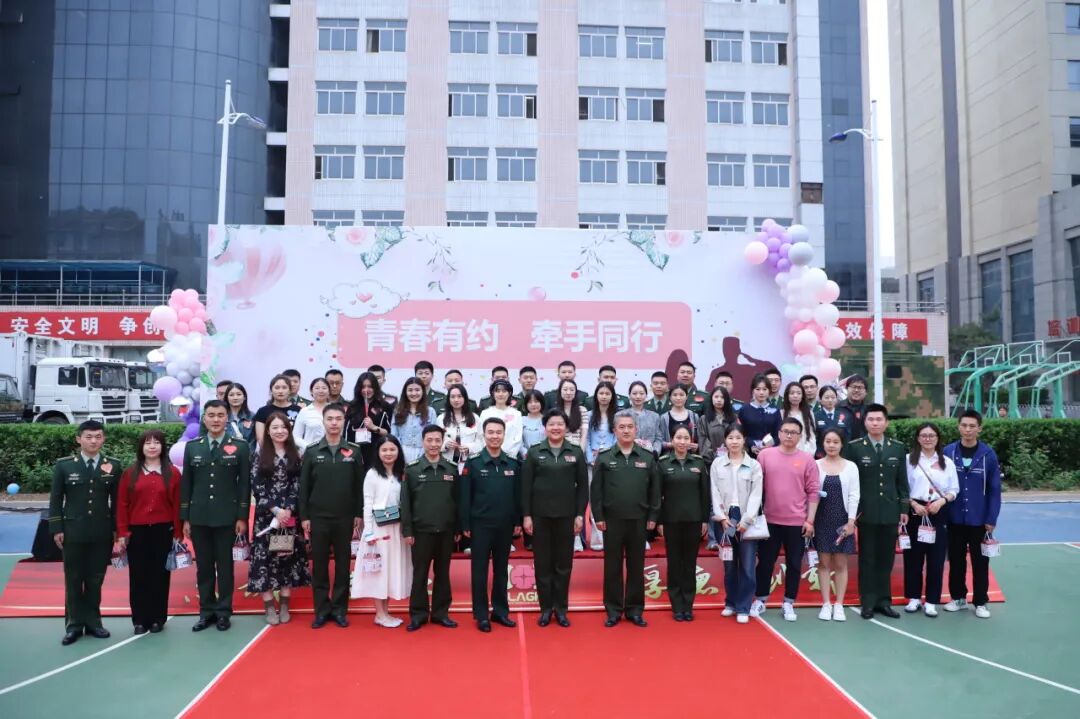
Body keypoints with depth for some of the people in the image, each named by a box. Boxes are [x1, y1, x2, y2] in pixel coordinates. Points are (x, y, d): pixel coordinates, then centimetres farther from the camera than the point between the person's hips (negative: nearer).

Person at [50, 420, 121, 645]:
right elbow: (55, 499, 2)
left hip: (102, 533, 1)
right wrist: (56, 529, -4)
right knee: (73, 580, 6)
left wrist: (116, 529, 2)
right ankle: (74, 625, 15)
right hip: (73, 532, -1)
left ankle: (93, 621, 18)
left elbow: (116, 500, 5)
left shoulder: (113, 466, 3)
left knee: (95, 580, 8)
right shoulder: (64, 465, 1)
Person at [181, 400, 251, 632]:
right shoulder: (192, 447, 7)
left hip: (227, 517, -2)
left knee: (225, 565, 5)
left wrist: (242, 517, -7)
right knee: (203, 566, 8)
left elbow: (245, 484, -3)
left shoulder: (240, 447, -1)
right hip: (199, 517, 3)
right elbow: (186, 484, 7)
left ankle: (223, 611, 14)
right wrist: (185, 518, 3)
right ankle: (206, 611, 18)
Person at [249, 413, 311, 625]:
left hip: (290, 514, 1)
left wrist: (288, 509, -12)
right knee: (265, 557, -1)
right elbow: (256, 486, -5)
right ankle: (269, 607, 7)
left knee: (289, 557, 4)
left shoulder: (295, 455, 5)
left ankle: (284, 605, 13)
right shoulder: (260, 455, 1)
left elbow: (297, 485, 1)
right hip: (266, 515, -1)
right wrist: (275, 509, -13)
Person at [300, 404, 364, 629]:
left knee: (343, 564, 6)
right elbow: (304, 487, 2)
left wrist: (359, 514, 0)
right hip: (318, 517, 0)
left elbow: (359, 485, 3)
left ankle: (339, 609, 16)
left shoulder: (354, 451, 2)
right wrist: (304, 516, -2)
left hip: (345, 518, 0)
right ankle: (322, 609, 16)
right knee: (319, 565, 6)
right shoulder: (311, 451, 2)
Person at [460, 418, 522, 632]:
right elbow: (465, 496, -4)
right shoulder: (473, 463, -4)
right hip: (480, 525, -3)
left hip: (505, 525, 3)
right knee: (480, 570, 4)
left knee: (501, 569, 11)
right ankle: (481, 615, 12)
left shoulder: (513, 464, 4)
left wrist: (517, 521, 5)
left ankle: (500, 611, 21)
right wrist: (465, 525, -6)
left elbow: (518, 494, 8)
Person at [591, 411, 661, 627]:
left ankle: (635, 609, 18)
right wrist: (598, 517, -5)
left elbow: (654, 490, 6)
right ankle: (613, 610, 14)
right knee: (612, 566, 5)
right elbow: (596, 490, 0)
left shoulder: (648, 458, 5)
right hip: (612, 520, -1)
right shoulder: (604, 458, 1)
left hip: (639, 520, 1)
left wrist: (652, 517, 1)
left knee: (636, 566, 8)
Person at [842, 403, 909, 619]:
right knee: (867, 558, 4)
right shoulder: (854, 447, -2)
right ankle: (868, 602, 11)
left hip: (890, 511, 3)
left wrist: (904, 508, 5)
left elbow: (902, 481, 9)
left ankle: (883, 600, 19)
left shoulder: (898, 447, 7)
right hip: (866, 512, -3)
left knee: (886, 558, 9)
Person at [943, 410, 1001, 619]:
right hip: (954, 518, 1)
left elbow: (994, 489, -4)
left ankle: (981, 602, 21)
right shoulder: (948, 452, -4)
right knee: (956, 560, 12)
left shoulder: (988, 454, -6)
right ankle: (958, 597, 26)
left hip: (979, 519, -1)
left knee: (980, 562, 9)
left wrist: (991, 518, -7)